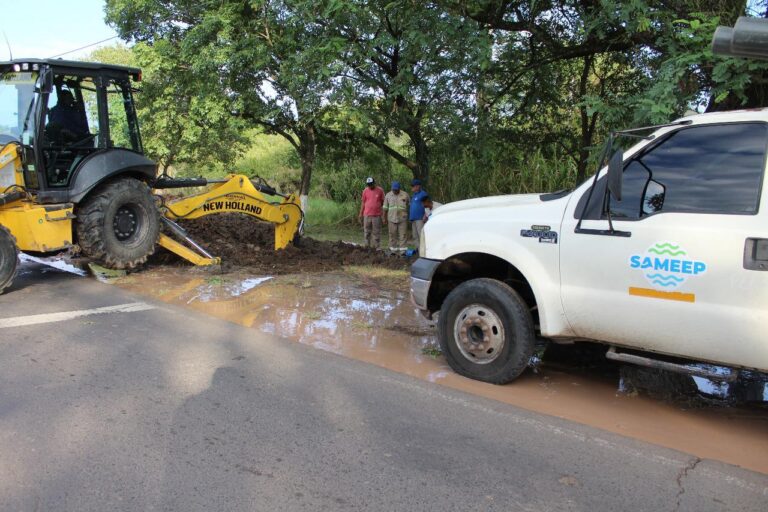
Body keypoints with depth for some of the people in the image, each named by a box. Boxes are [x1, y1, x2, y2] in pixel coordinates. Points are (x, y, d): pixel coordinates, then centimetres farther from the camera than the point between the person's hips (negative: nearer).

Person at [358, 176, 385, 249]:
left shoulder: (380, 190, -1)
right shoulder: (365, 191, 5)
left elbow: (383, 202, 5)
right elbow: (363, 202, 11)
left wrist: (383, 213, 1)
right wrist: (361, 213, 9)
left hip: (377, 215, -2)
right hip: (367, 215, 2)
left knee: (376, 232, 1)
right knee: (367, 232, 5)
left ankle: (376, 247, 6)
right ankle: (367, 246, 12)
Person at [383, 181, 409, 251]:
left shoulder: (405, 195, 2)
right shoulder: (388, 195, 5)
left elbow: (409, 206, 10)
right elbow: (385, 208, 9)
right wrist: (385, 218, 8)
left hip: (402, 218, -1)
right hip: (392, 218, 1)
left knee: (403, 234, -2)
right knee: (392, 234, 4)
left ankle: (402, 248, 2)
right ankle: (393, 248, 12)